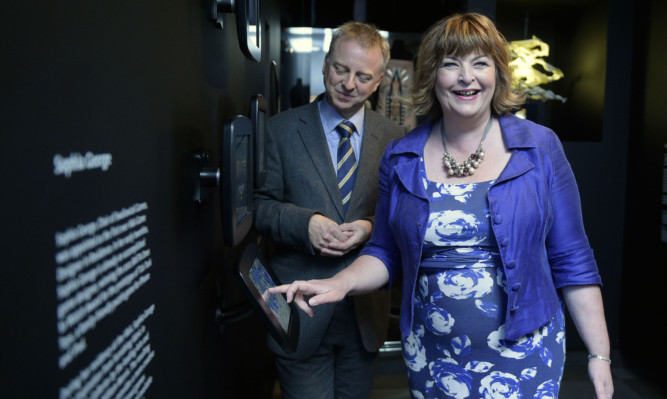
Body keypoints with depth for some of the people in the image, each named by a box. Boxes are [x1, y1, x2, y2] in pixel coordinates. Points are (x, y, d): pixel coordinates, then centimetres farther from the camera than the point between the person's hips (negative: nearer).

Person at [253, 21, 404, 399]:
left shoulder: (393, 136, 1)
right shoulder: (282, 129, -3)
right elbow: (261, 205, -3)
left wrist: (370, 227, -17)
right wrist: (305, 222, -22)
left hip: (366, 310, 3)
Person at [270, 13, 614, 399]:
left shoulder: (540, 147, -5)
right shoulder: (401, 158, -1)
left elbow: (572, 261, -2)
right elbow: (386, 252, 6)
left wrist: (600, 354, -4)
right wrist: (340, 283, -13)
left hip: (523, 356, -2)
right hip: (431, 357, 2)